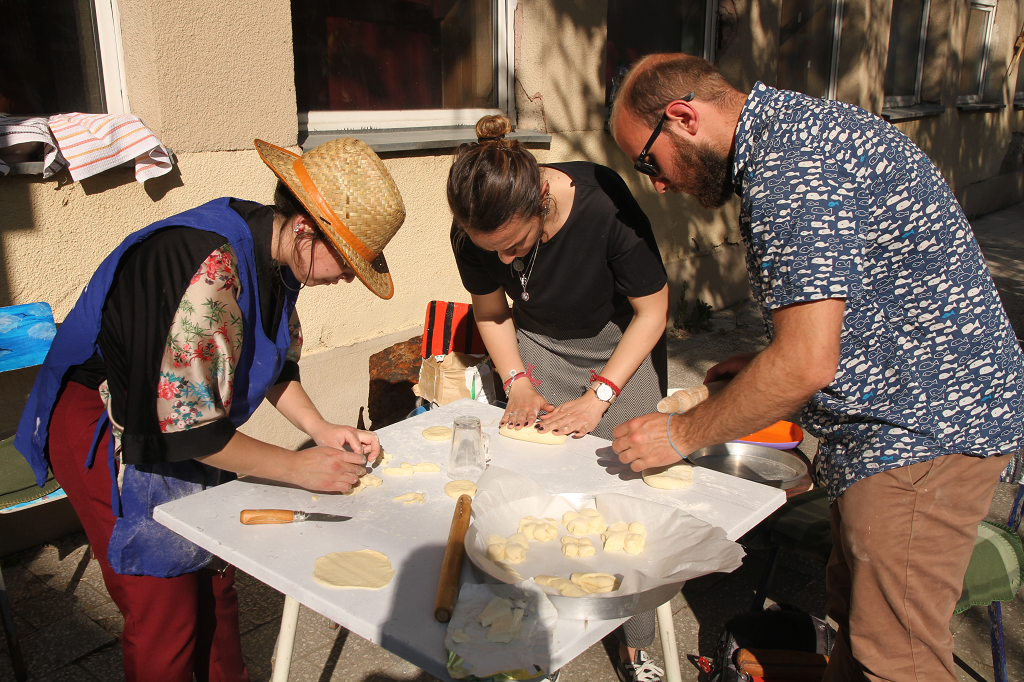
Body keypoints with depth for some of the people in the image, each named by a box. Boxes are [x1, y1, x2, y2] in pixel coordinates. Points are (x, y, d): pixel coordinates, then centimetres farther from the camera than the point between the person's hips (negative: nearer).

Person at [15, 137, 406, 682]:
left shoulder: (273, 255, -6)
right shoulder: (211, 267, -35)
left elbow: (275, 361, 8)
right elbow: (186, 425, -32)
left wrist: (320, 429, -5)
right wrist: (297, 467, -23)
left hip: (184, 425, 8)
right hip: (111, 436, -8)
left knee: (214, 579, 16)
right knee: (166, 615, 1)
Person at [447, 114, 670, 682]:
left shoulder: (604, 205, -33)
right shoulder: (474, 233, -22)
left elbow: (653, 311, -18)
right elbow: (489, 310, 1)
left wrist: (598, 397, -21)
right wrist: (518, 385, -10)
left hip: (621, 347, -2)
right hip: (538, 345, 3)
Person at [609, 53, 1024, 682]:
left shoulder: (786, 168, -23)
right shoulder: (796, 124, 11)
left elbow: (807, 366, -26)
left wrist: (682, 433, -13)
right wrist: (765, 363, 12)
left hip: (922, 431, -10)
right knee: (857, 617, 19)